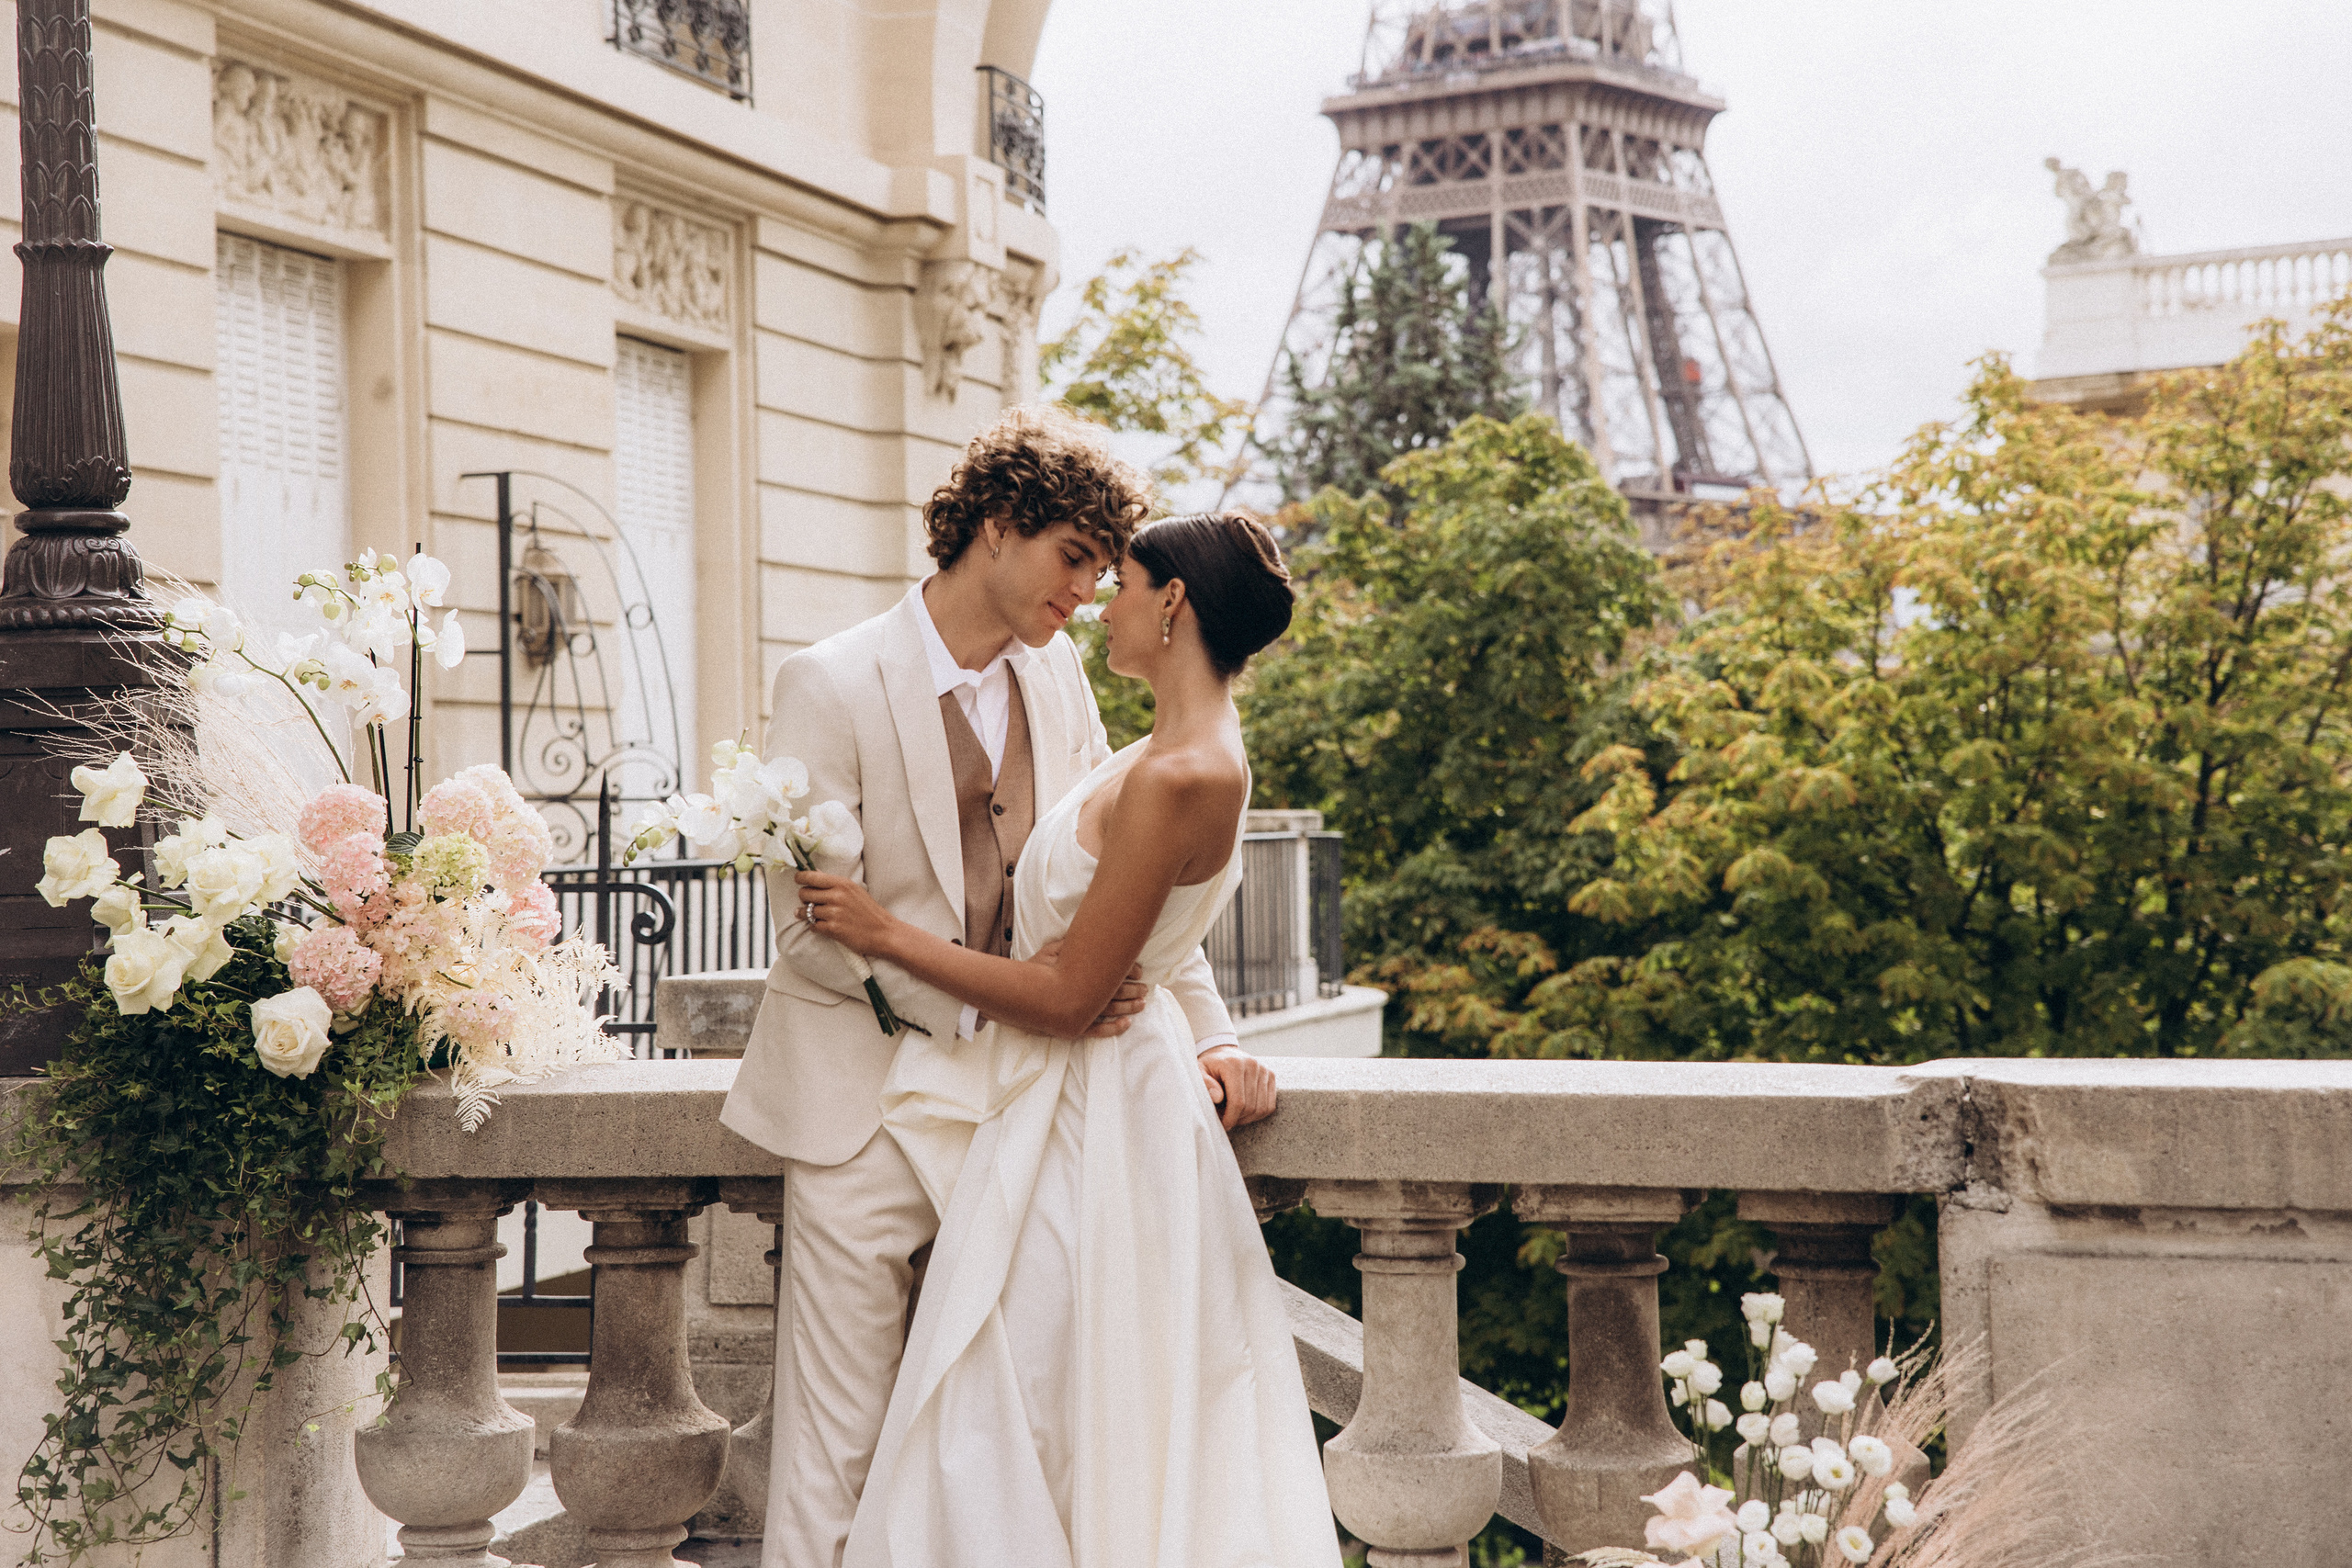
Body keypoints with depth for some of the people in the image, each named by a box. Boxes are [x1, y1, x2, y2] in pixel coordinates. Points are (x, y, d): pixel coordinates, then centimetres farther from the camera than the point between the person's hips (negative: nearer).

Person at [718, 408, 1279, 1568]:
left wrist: (1209, 1036, 2)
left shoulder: (1058, 678, 6)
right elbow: (811, 928, -15)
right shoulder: (832, 685, -11)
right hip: (867, 1106, -5)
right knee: (834, 1445, -1)